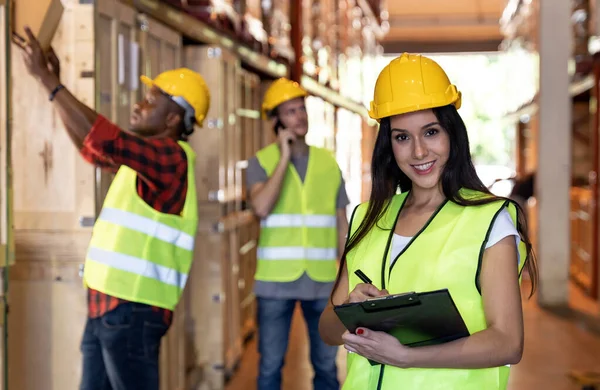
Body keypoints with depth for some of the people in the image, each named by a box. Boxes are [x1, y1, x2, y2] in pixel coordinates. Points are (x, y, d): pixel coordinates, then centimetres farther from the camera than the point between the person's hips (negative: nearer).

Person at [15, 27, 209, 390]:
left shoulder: (170, 157, -13)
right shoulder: (145, 156, 16)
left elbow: (102, 140, -26)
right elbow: (90, 144, 22)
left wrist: (47, 78, -20)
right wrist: (55, 82, 12)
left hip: (133, 307, -9)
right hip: (108, 301, 9)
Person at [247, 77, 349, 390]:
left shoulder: (328, 162, 7)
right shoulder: (261, 161, -2)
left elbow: (341, 223, 11)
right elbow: (261, 208, -20)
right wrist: (284, 157, -14)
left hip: (323, 281, 2)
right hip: (275, 281, -2)